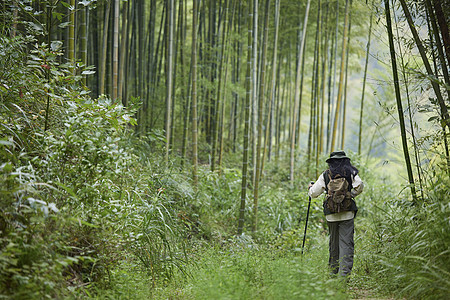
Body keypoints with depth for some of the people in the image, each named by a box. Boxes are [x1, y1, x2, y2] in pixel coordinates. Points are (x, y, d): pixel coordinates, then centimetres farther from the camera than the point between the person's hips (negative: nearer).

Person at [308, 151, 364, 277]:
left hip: (331, 214, 2)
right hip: (347, 213, -2)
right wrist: (351, 194, 7)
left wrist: (311, 186, 27)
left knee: (334, 243, 14)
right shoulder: (350, 172, 4)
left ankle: (334, 271, 20)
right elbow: (360, 186, -11)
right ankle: (344, 273, -14)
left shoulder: (325, 175, 6)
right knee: (346, 243, -4)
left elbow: (314, 193, 6)